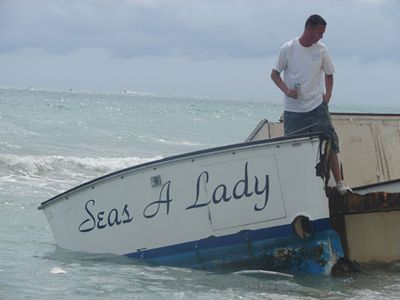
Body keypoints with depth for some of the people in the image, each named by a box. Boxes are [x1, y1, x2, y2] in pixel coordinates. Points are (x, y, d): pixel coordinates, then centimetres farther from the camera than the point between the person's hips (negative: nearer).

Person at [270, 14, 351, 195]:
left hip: (317, 107, 2)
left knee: (329, 145, -3)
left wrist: (327, 94, 2)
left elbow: (329, 74, 17)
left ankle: (339, 183, 3)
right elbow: (275, 74, 5)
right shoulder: (288, 49, -3)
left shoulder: (321, 50, 3)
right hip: (293, 110, -1)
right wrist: (286, 90, -12)